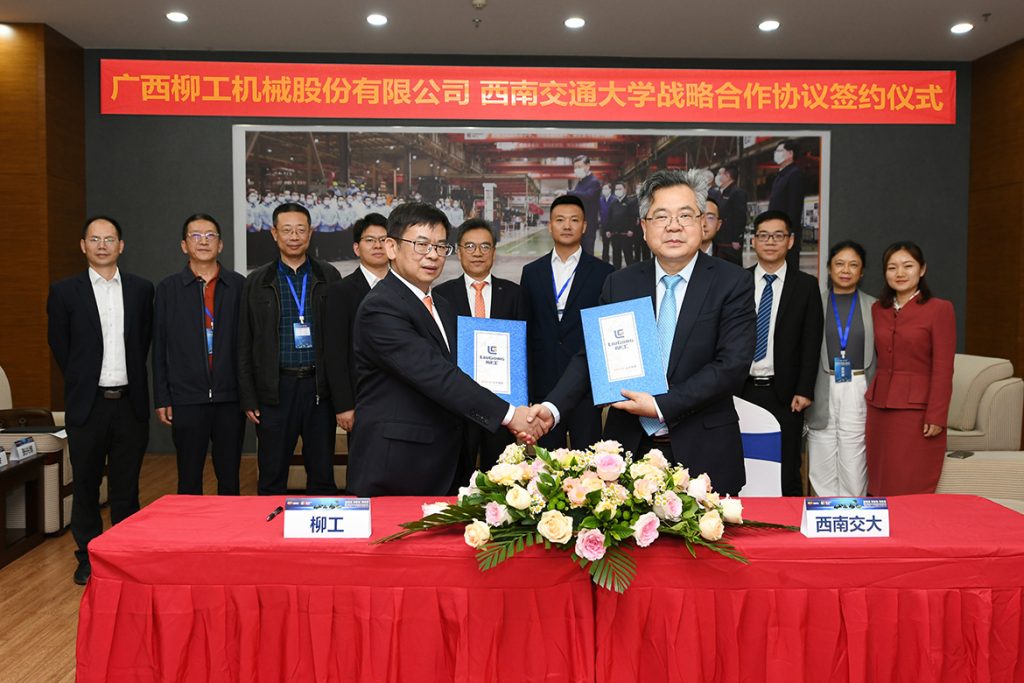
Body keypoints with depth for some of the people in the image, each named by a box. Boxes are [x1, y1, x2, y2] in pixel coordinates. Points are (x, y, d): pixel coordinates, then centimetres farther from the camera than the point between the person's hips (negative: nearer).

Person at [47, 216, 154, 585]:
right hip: (88, 403, -1)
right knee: (86, 486, 9)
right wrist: (82, 381, 8)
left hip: (130, 402, 1)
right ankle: (88, 558, 22)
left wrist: (129, 377, 9)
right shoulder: (65, 291, 0)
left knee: (126, 486, 10)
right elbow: (59, 345, 6)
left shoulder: (141, 289, 5)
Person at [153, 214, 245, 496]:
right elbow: (159, 348, 5)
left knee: (229, 478, 8)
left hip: (230, 397, 0)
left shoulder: (238, 285, 4)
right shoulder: (168, 288, 5)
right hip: (187, 398, 0)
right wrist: (161, 399, 1)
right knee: (189, 479, 8)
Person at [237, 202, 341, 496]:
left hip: (319, 386, 0)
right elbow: (245, 344, 6)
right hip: (275, 388, 0)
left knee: (322, 474, 7)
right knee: (271, 477, 8)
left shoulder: (329, 277, 5)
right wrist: (248, 398, 2)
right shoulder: (257, 282, 6)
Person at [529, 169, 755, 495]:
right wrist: (553, 407, -12)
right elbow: (592, 355, 4)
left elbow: (732, 365, -13)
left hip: (703, 454, -2)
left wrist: (660, 406, -18)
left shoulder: (733, 282, -5)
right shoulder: (620, 283, 5)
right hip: (630, 446, 3)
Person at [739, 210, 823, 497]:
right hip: (741, 390, 1)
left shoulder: (806, 285, 3)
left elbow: (812, 342, 1)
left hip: (784, 393, -1)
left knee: (788, 474, 4)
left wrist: (804, 391, -6)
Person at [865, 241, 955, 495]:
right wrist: (873, 398, 6)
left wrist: (936, 417, -12)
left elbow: (943, 369, -8)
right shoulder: (878, 309, 11)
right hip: (879, 405, 5)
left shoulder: (939, 309, -5)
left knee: (911, 489, -1)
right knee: (879, 486, 8)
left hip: (916, 408, -5)